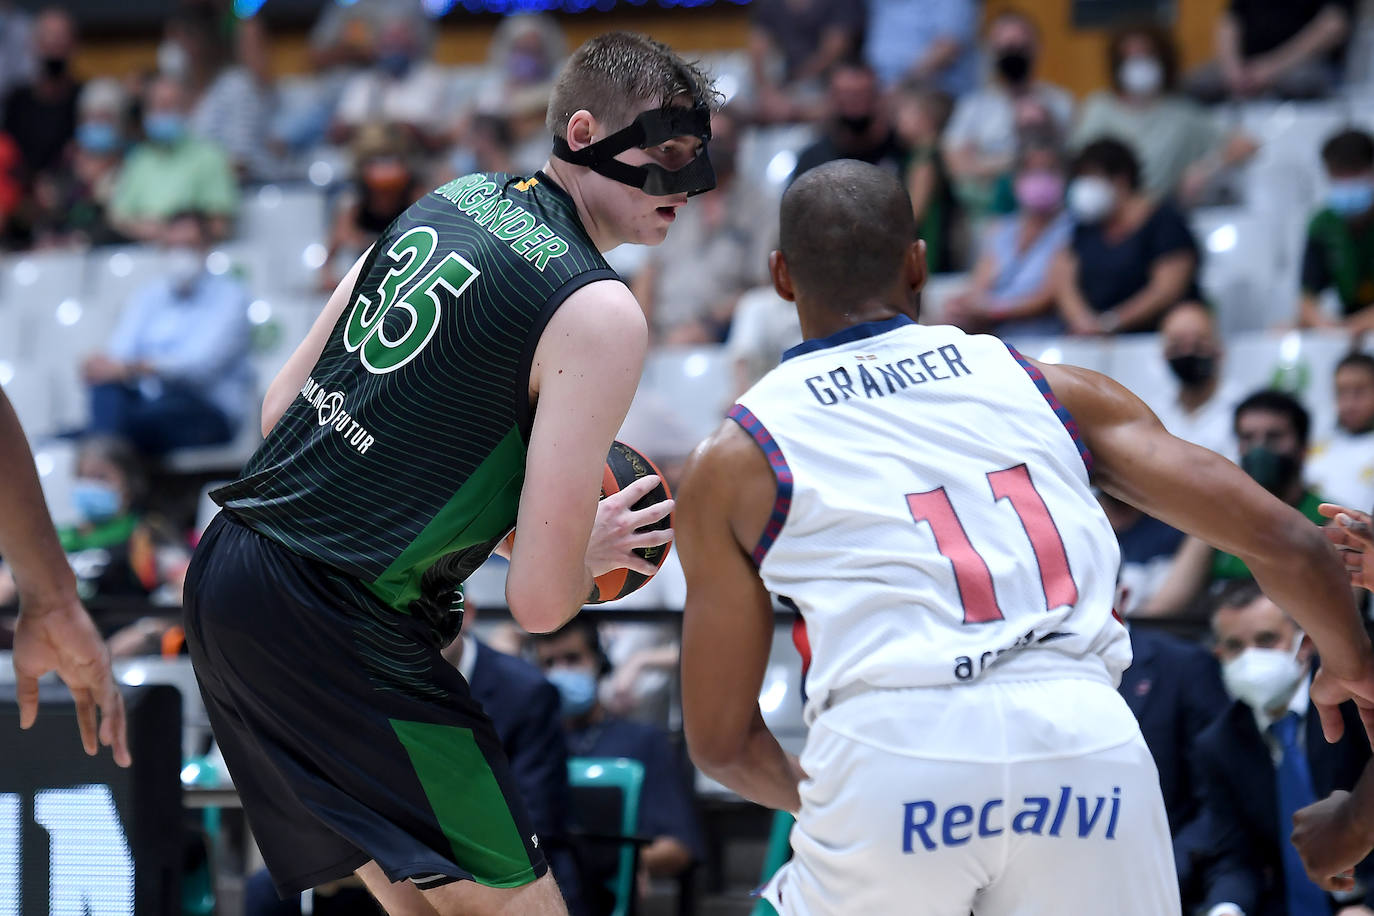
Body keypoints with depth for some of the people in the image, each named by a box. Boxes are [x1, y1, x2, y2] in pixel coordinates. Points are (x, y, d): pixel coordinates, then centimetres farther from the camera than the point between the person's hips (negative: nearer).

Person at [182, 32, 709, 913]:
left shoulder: (452, 200, 10)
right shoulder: (602, 316, -14)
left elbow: (282, 406, 16)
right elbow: (541, 600, -15)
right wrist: (589, 549, 7)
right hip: (335, 631, -9)